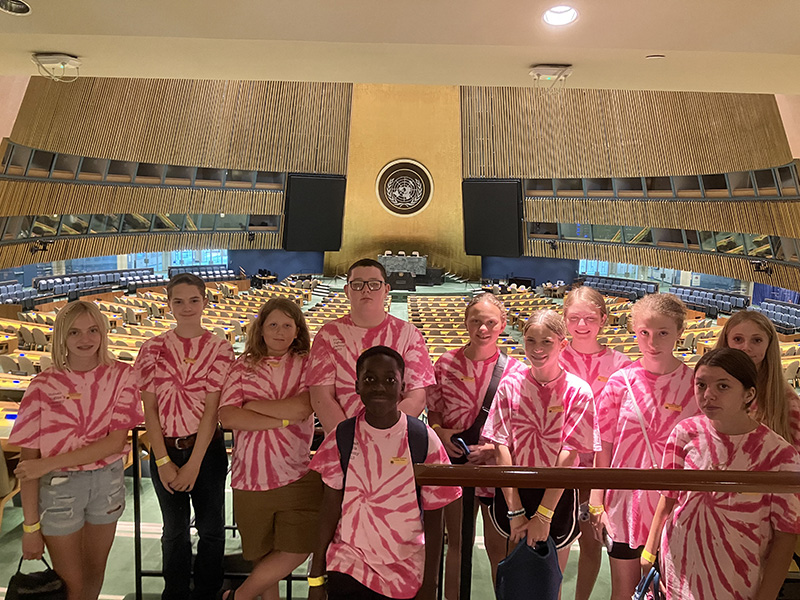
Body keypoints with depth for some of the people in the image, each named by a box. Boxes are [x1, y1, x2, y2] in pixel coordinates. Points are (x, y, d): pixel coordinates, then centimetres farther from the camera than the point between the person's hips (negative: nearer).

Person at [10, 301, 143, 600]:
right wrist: (30, 525, -11)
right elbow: (29, 460, -10)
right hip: (58, 486, -2)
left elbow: (117, 440, -13)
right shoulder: (44, 385, -12)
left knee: (95, 572, 20)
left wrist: (50, 463, -20)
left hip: (108, 481, 2)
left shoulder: (121, 375, -7)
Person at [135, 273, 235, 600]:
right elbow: (149, 408, -4)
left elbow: (212, 409, -11)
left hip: (207, 449, -1)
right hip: (165, 450, 1)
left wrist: (193, 464, -14)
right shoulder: (153, 349, -2)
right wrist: (163, 462, -8)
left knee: (211, 528, 11)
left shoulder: (220, 349, -7)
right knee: (174, 530, 16)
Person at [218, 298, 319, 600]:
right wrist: (280, 419, -13)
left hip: (297, 476, 0)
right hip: (250, 476, 0)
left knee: (297, 550, 1)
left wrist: (252, 405, -8)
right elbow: (227, 416, -9)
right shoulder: (243, 365, 4)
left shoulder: (307, 364, 2)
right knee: (261, 553, 13)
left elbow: (302, 408, -15)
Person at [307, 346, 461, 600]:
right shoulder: (342, 438, -4)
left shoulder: (425, 440, -9)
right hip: (347, 566, 1)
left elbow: (433, 521, -4)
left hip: (405, 574, 0)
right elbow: (330, 509, 0)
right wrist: (316, 577, -1)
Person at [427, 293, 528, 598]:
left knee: (498, 546, 11)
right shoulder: (446, 364, -1)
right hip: (455, 464, 2)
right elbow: (433, 411, 8)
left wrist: (496, 446, -17)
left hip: (497, 467, -2)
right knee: (456, 542, 17)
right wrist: (440, 432, -11)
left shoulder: (517, 371, -7)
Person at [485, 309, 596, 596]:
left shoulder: (577, 391, -11)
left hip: (557, 497, -1)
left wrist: (543, 515, -15)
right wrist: (516, 511, -12)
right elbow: (501, 448, -9)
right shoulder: (510, 386, -6)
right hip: (513, 493, 2)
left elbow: (568, 456, -13)